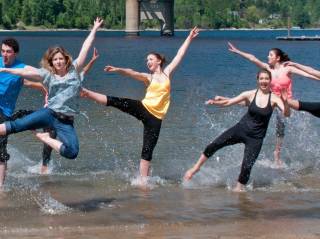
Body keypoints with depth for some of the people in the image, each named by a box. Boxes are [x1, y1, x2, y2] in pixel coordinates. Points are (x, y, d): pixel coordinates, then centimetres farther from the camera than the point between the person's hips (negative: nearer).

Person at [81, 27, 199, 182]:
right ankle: (87, 93, -28)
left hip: (156, 117, 0)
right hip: (143, 109, 0)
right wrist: (118, 70, -26)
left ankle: (143, 181, -3)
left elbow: (180, 55, 15)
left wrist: (189, 38, 15)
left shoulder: (167, 73, 14)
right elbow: (132, 73, -7)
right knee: (116, 102, -23)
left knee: (147, 150, -3)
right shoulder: (148, 78, 12)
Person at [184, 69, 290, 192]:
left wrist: (285, 102, -40)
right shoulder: (250, 94, -3)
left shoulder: (274, 98, -8)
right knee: (214, 145, -11)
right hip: (241, 129, 2)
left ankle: (239, 188, 16)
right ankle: (196, 168, 6)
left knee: (247, 166, -8)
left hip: (256, 138, -1)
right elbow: (228, 102, 0)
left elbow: (287, 114, -20)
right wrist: (215, 102, -18)